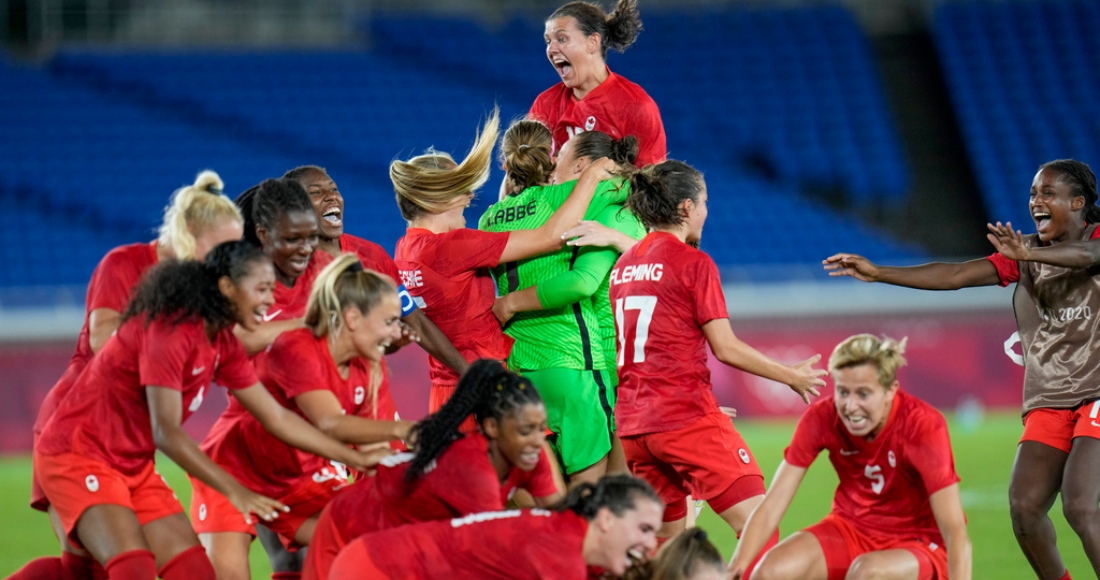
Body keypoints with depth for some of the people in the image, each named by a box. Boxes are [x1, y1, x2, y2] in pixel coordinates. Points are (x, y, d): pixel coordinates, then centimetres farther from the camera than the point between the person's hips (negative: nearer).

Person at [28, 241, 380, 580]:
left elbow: (278, 419, 11)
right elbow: (166, 432, -27)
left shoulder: (223, 345, 4)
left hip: (135, 465, 9)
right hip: (77, 455, -9)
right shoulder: (171, 330, -23)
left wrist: (357, 460, 9)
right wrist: (233, 490, -31)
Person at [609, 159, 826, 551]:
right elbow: (726, 348, -9)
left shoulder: (623, 266, 14)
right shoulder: (693, 263, -7)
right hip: (687, 418, -8)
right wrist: (792, 377, 4)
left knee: (667, 540, 14)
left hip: (632, 424, 8)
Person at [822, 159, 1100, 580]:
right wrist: (878, 274, -6)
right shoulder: (1021, 254, 12)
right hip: (1048, 400, 6)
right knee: (1024, 505, -10)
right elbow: (955, 276, 3)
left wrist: (1030, 254, -46)